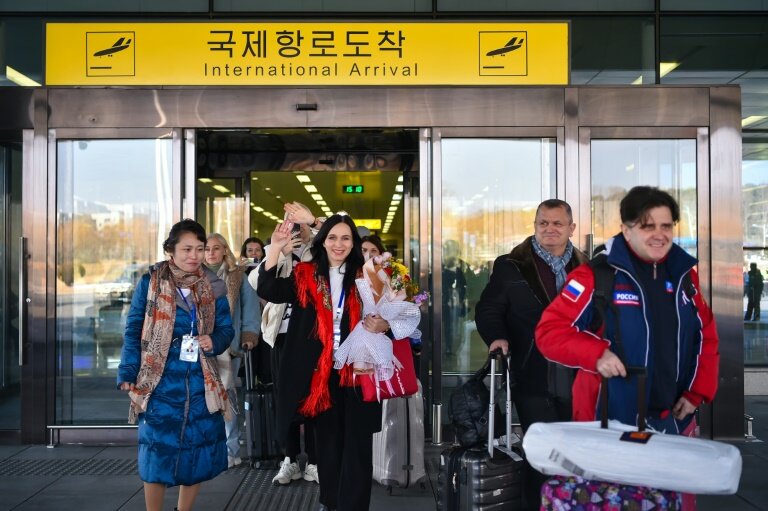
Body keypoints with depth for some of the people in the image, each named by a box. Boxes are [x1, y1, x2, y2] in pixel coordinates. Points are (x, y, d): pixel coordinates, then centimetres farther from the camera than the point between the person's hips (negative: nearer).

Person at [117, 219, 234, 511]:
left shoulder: (212, 288, 5)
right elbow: (133, 330, -2)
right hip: (160, 382, -3)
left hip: (201, 382, 3)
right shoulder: (150, 282, -2)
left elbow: (225, 329, 9)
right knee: (158, 451, -1)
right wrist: (128, 373, -9)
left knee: (199, 451, 7)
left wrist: (214, 342, -13)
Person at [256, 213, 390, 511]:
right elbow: (268, 291, -12)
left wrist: (383, 325, -16)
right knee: (327, 440, 14)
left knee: (357, 444, 1)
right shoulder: (305, 275, 2)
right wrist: (275, 248, -24)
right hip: (320, 373, 1)